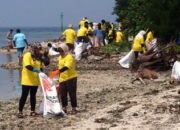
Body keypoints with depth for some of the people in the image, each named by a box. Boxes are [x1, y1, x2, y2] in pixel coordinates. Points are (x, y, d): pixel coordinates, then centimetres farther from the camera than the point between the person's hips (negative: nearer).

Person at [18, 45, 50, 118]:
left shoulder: (38, 57, 5)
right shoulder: (27, 55, -13)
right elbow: (27, 66, -25)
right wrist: (36, 70, -33)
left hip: (35, 80, 6)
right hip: (27, 80, -6)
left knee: (33, 95, 11)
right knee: (24, 96, -1)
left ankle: (33, 111, 18)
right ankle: (20, 112, 4)